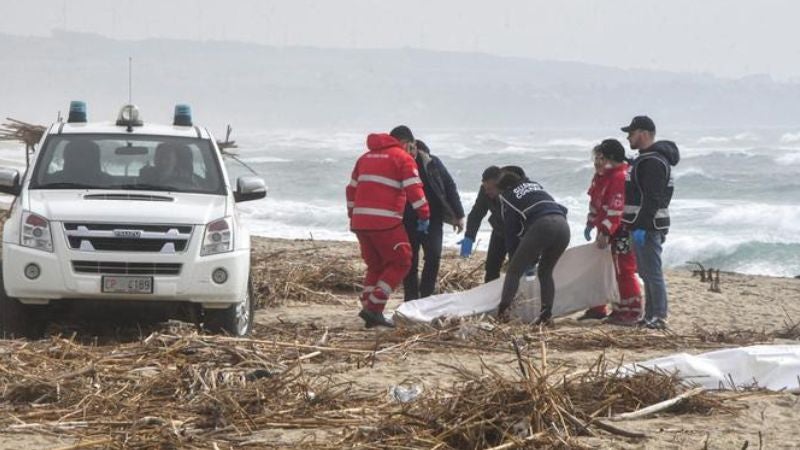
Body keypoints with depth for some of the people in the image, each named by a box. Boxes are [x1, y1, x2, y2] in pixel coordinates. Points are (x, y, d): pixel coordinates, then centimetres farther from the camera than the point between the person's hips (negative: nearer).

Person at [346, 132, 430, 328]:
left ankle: (370, 311, 10)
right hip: (385, 222, -7)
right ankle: (373, 307, -8)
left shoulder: (365, 157, 21)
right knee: (400, 263, 3)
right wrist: (424, 215, -4)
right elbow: (414, 189, -10)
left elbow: (352, 189, 24)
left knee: (375, 266, 18)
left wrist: (353, 215, 30)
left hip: (360, 221, 7)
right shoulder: (402, 157, 0)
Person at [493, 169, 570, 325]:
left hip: (541, 226, -5)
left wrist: (514, 258, 27)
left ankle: (501, 312, -10)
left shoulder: (507, 196, 19)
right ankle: (546, 314, 9)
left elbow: (511, 231, 17)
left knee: (514, 271, 3)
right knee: (545, 271, 21)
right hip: (563, 226, 5)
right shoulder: (535, 185, 34)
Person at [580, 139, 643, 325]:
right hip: (606, 230, 11)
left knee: (624, 271, -7)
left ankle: (632, 312, -3)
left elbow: (616, 209, -26)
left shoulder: (621, 177, -21)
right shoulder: (602, 176, 13)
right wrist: (591, 223, 16)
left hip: (622, 233, -11)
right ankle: (598, 308, 26)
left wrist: (605, 232, -27)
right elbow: (595, 202, 22)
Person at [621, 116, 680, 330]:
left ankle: (659, 317, -9)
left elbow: (652, 198, -24)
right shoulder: (643, 160, 19)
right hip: (641, 226, 11)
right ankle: (650, 316, 19)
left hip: (648, 227, -11)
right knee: (646, 273, 14)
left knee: (652, 273, -10)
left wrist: (642, 226, -27)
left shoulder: (653, 162, -16)